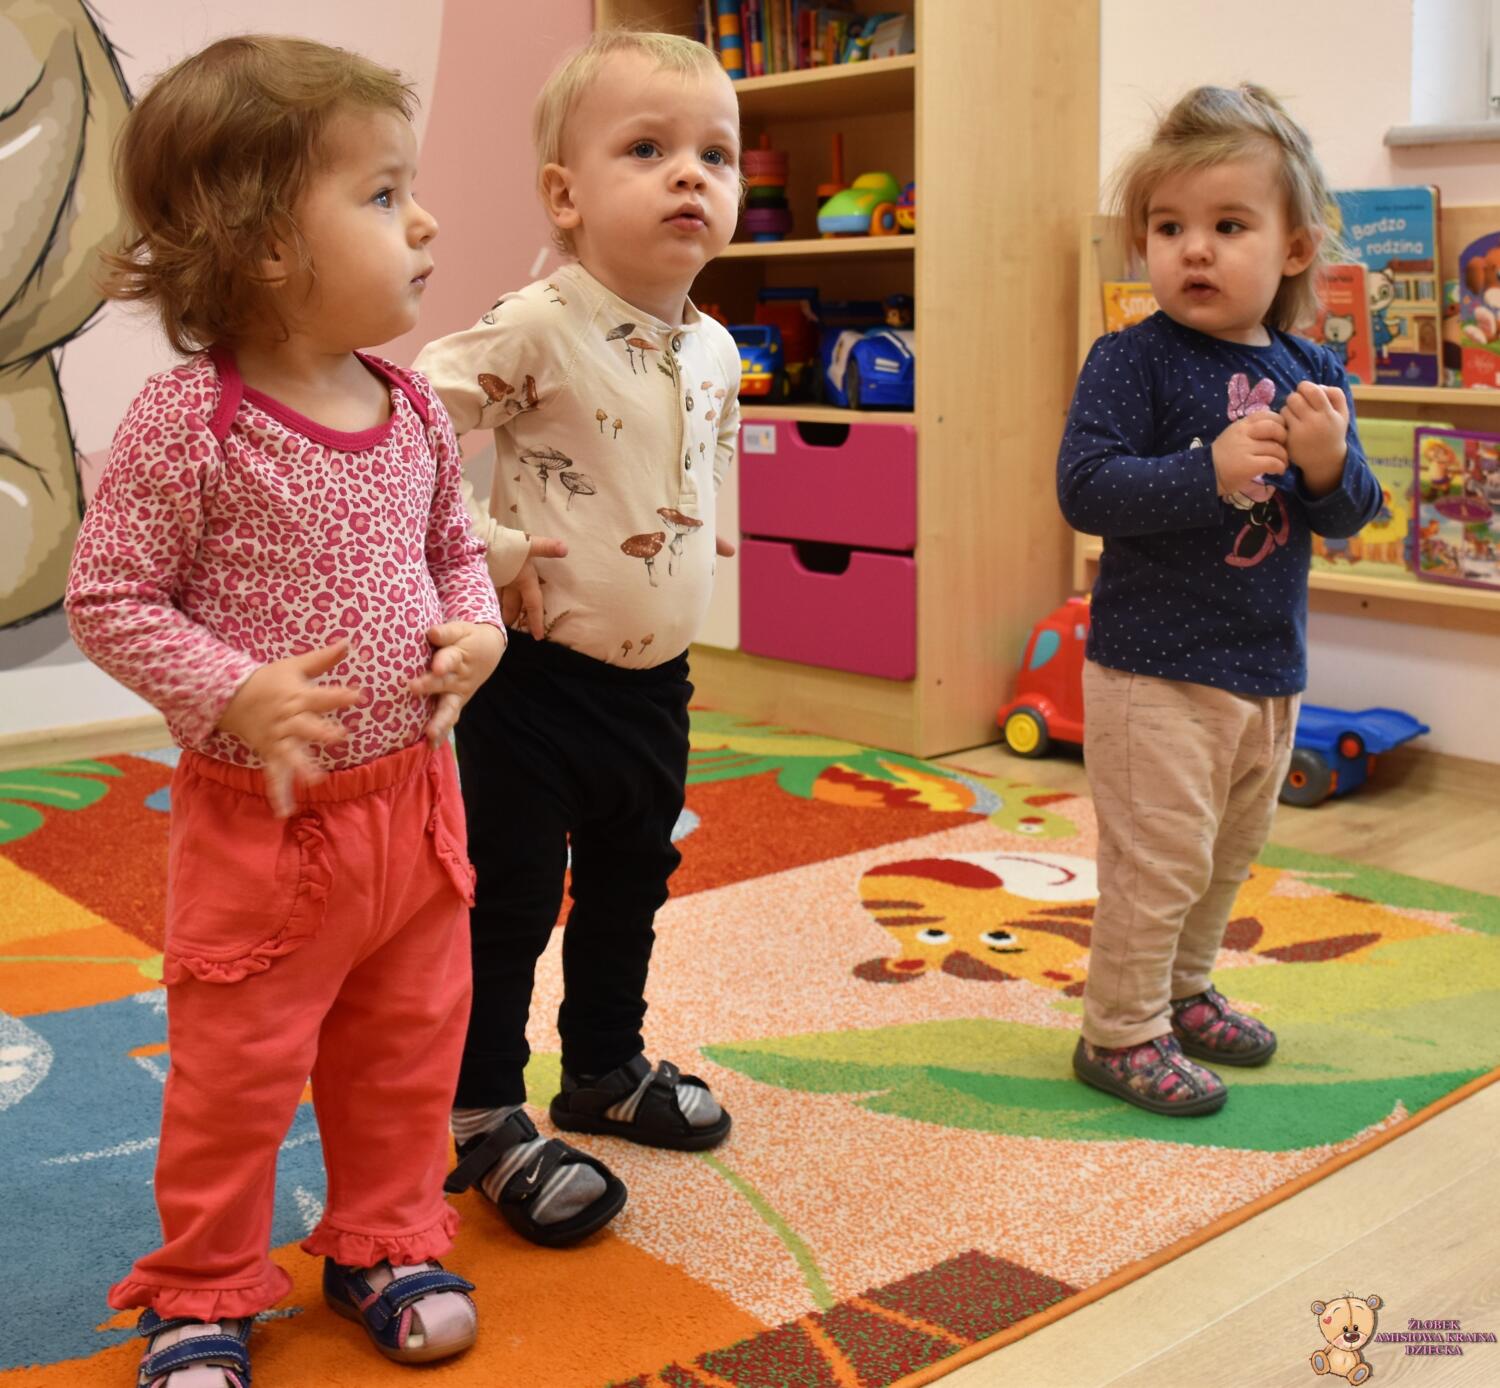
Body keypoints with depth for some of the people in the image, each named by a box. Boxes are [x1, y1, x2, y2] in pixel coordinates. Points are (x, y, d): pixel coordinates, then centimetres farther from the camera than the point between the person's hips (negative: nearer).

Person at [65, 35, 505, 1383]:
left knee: (409, 1048, 18)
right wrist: (236, 696, -22)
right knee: (237, 1071, 9)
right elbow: (107, 601, -13)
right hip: (263, 819, -5)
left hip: (414, 802, 6)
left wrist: (477, 631, -5)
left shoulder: (413, 411, -1)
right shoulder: (187, 423, -18)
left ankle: (384, 1242, 40)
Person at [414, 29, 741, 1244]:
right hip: (541, 677, -7)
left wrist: (688, 560, 11)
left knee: (633, 880, 21)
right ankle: (487, 1118, 21)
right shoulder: (537, 332, -18)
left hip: (658, 677, 7)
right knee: (511, 898, 4)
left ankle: (607, 1066, 42)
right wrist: (489, 555, -21)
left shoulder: (717, 351, 5)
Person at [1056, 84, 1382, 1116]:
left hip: (1270, 669, 7)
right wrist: (1212, 471, -30)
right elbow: (1084, 488, -21)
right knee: (1158, 855, -3)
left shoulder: (1312, 372, 4)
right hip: (1155, 668, -6)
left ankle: (1183, 988, 40)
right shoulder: (1132, 361, -12)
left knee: (1232, 851, 20)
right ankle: (1121, 1032, 14)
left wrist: (1330, 465, -17)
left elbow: (1349, 518, 5)